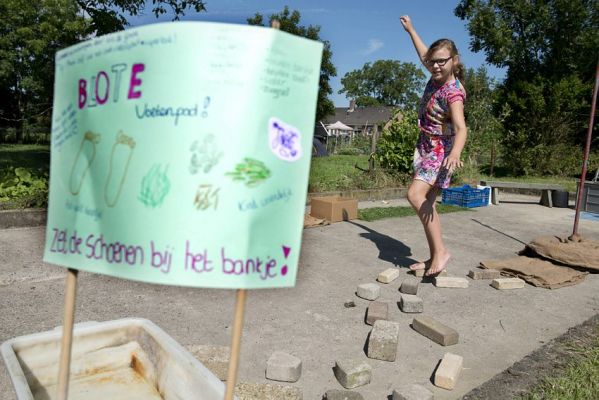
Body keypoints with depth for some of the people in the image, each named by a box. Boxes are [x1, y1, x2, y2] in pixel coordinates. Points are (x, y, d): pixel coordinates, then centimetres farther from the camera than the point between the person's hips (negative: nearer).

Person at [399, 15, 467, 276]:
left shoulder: (453, 92, -20)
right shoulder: (436, 77, 2)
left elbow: (461, 128, -33)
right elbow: (424, 55, 24)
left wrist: (455, 153, -53)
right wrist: (410, 30, 34)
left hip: (441, 151, -9)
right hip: (425, 147, 9)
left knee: (416, 194, -26)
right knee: (426, 203, 6)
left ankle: (441, 251, -19)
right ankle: (434, 257, 12)